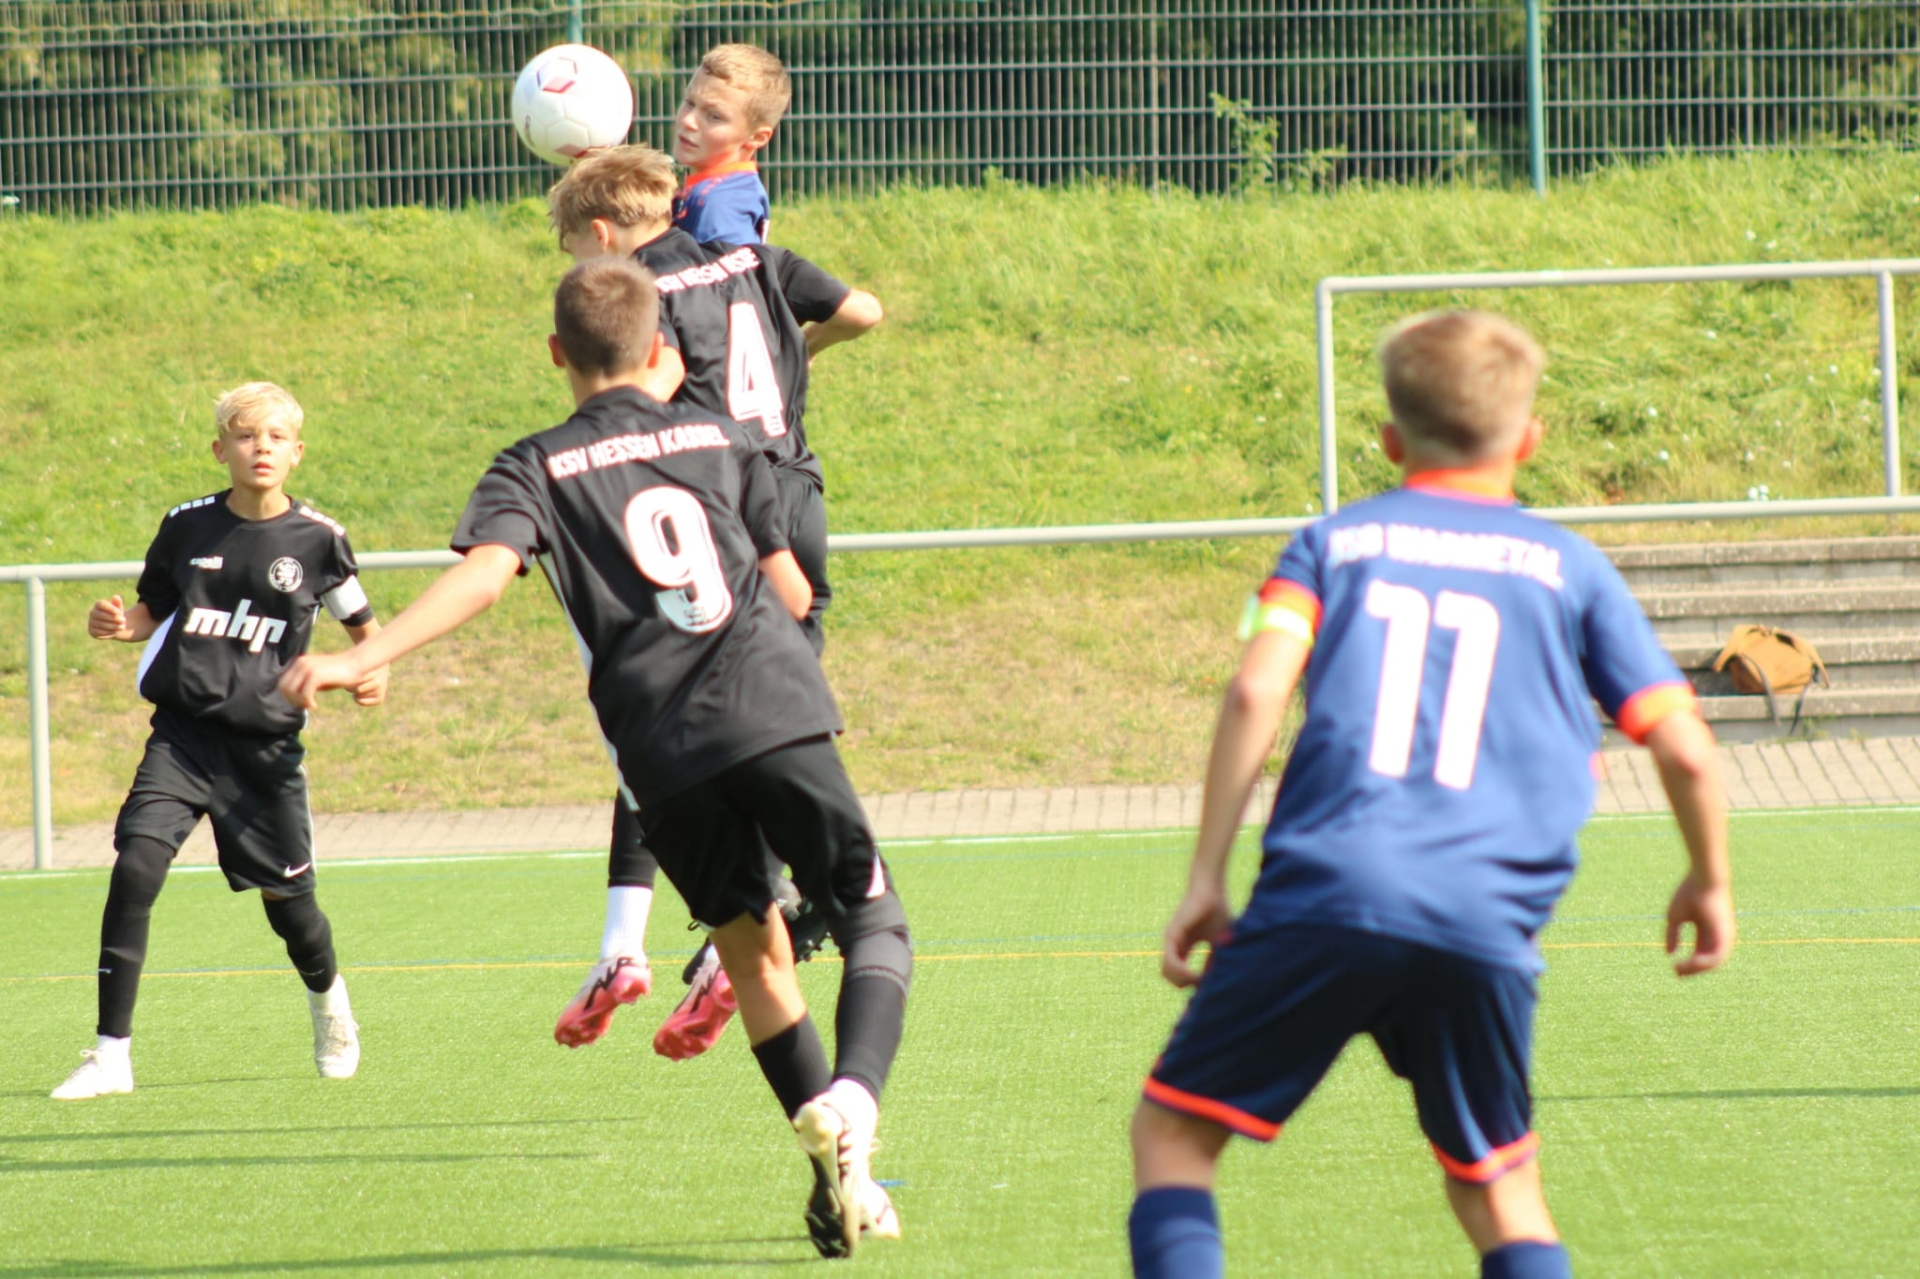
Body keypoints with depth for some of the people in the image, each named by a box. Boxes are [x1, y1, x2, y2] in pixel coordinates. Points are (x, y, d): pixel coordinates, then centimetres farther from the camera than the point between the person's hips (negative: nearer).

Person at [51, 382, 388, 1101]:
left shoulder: (317, 539, -2)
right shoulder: (189, 526, 2)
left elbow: (365, 629, 9)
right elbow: (155, 610, 14)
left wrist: (372, 675, -11)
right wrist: (119, 625, -8)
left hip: (265, 742, -1)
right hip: (183, 731, 1)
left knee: (286, 897, 6)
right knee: (135, 867, -17)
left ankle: (327, 997, 42)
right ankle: (111, 1054, -12)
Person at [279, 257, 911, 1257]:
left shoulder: (538, 468, 8)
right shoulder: (719, 440, 16)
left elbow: (484, 574, -11)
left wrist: (361, 657, -19)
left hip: (662, 751, 1)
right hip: (777, 714, 0)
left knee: (752, 946, 18)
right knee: (874, 926, 3)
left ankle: (837, 1177, 14)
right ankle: (850, 1097, -26)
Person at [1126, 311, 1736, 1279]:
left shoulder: (1336, 541, 15)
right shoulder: (1569, 568, 16)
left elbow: (1257, 690, -2)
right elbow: (1684, 748, 10)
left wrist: (1206, 880, 0)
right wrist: (1709, 882, 28)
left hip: (1321, 892, -1)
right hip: (1486, 925, 1)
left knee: (1173, 1129, 12)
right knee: (1498, 1188, 20)